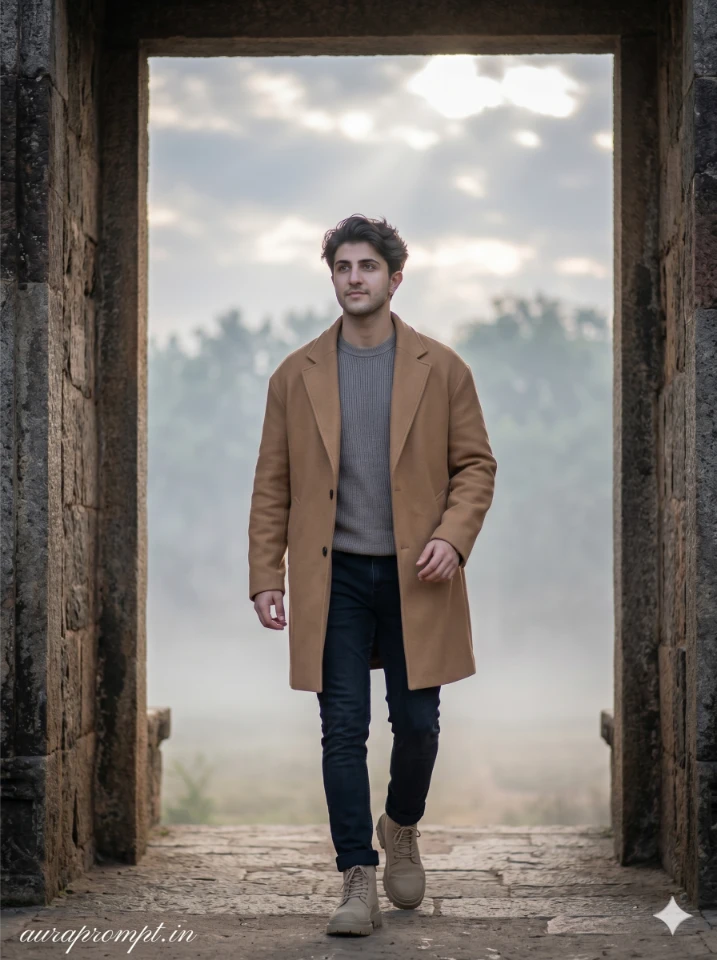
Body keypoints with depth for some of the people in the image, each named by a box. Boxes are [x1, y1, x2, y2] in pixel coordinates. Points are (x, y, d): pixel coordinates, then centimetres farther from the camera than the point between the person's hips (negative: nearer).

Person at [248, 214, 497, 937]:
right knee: (343, 730, -2)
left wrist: (453, 536, -12)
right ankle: (357, 878, 6)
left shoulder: (442, 369, 3)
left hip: (415, 578, 0)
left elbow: (476, 463, 5)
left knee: (416, 723, 4)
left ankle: (401, 827, 34)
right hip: (333, 579, 0)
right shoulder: (295, 375, 6)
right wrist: (265, 575, -1)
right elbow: (272, 484, 6)